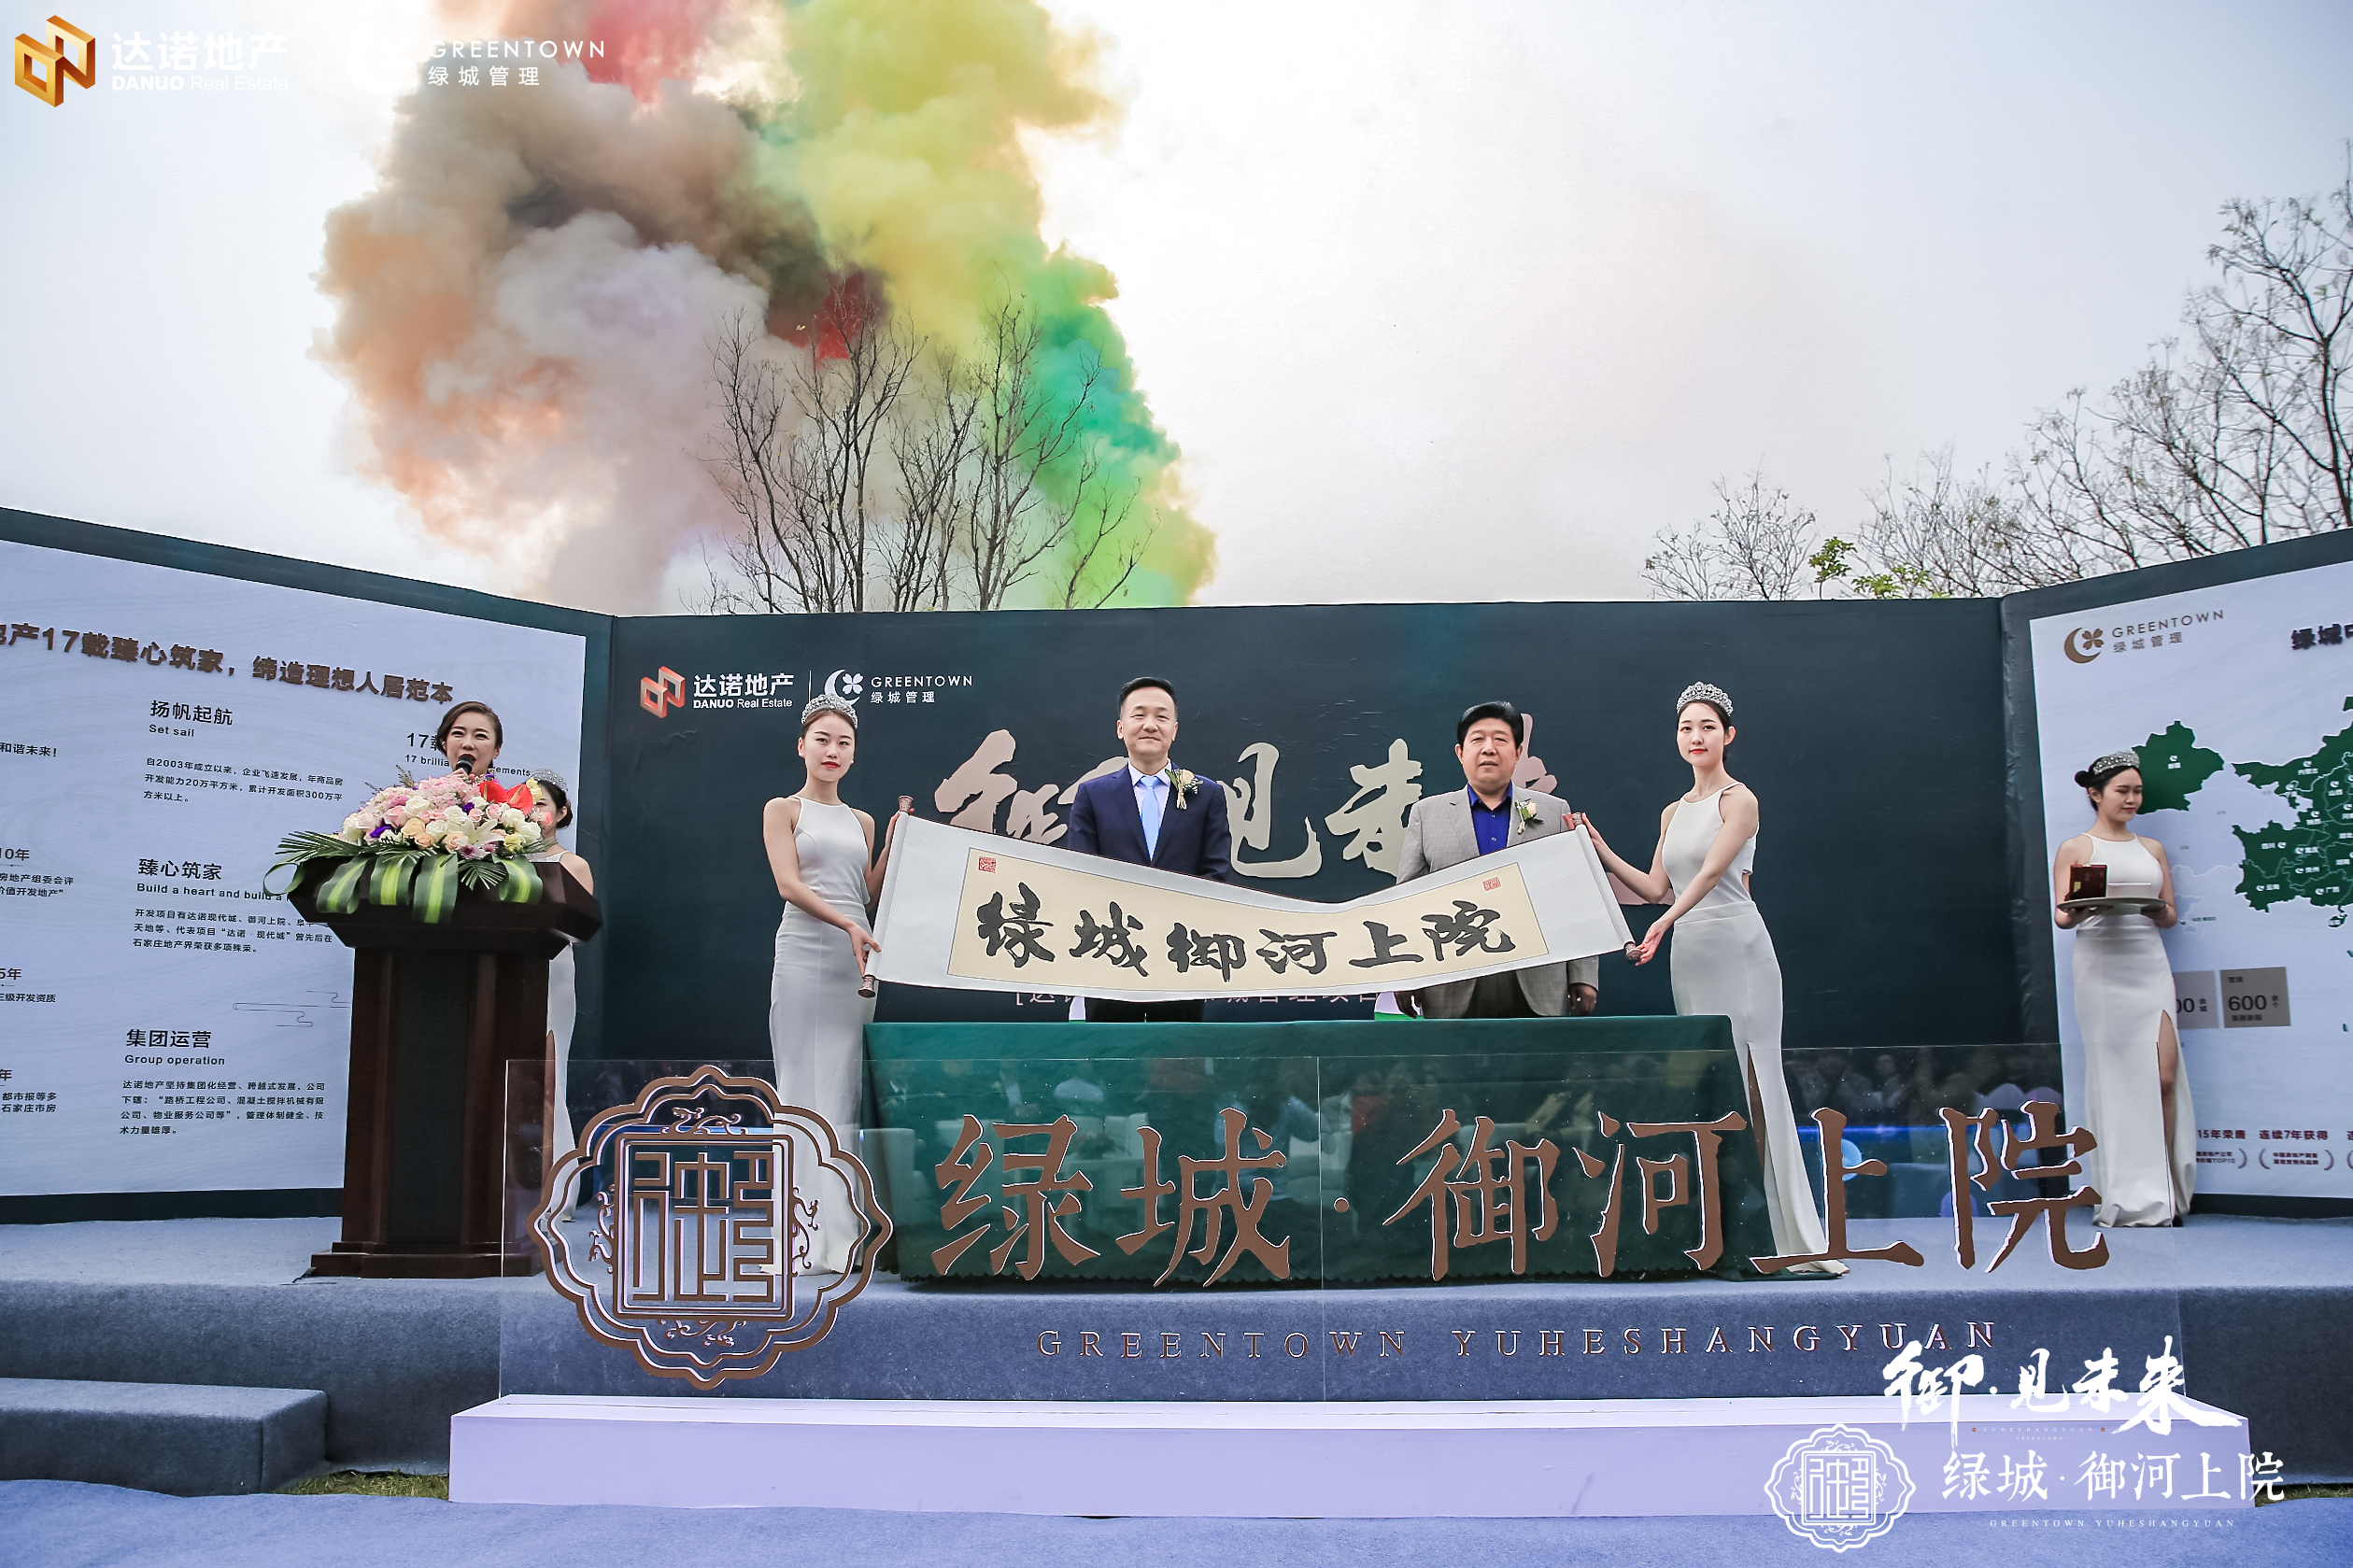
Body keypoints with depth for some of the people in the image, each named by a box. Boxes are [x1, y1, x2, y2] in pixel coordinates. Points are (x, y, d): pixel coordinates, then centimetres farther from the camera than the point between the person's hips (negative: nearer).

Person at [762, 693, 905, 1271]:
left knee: (845, 1091, 2)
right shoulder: (782, 809, 5)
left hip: (856, 958, 4)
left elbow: (869, 895, 15)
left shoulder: (861, 822, 18)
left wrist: (894, 843, 6)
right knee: (808, 1089, -6)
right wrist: (847, 923, -21)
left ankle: (838, 1231, 4)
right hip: (805, 952, -4)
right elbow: (789, 883, -8)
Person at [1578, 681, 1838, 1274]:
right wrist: (1600, 851, 12)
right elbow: (1657, 889, 18)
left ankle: (1792, 1234, -7)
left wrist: (1662, 926, -29)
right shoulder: (1673, 813, 17)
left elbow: (1712, 872, -17)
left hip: (1736, 947, -6)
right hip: (1688, 955, 7)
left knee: (1754, 1082, -9)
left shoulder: (1739, 799, -4)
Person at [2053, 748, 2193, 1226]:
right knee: (2112, 1075, -2)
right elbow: (2061, 916, 0)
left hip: (2149, 965, 3)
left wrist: (2158, 911, -7)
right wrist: (2080, 911, -23)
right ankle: (2124, 1197, 5)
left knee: (2164, 1077, -8)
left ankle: (2162, 1192, 4)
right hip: (2101, 967, -3)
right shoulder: (2075, 849, 6)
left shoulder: (2151, 848, 17)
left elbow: (2171, 915, 16)